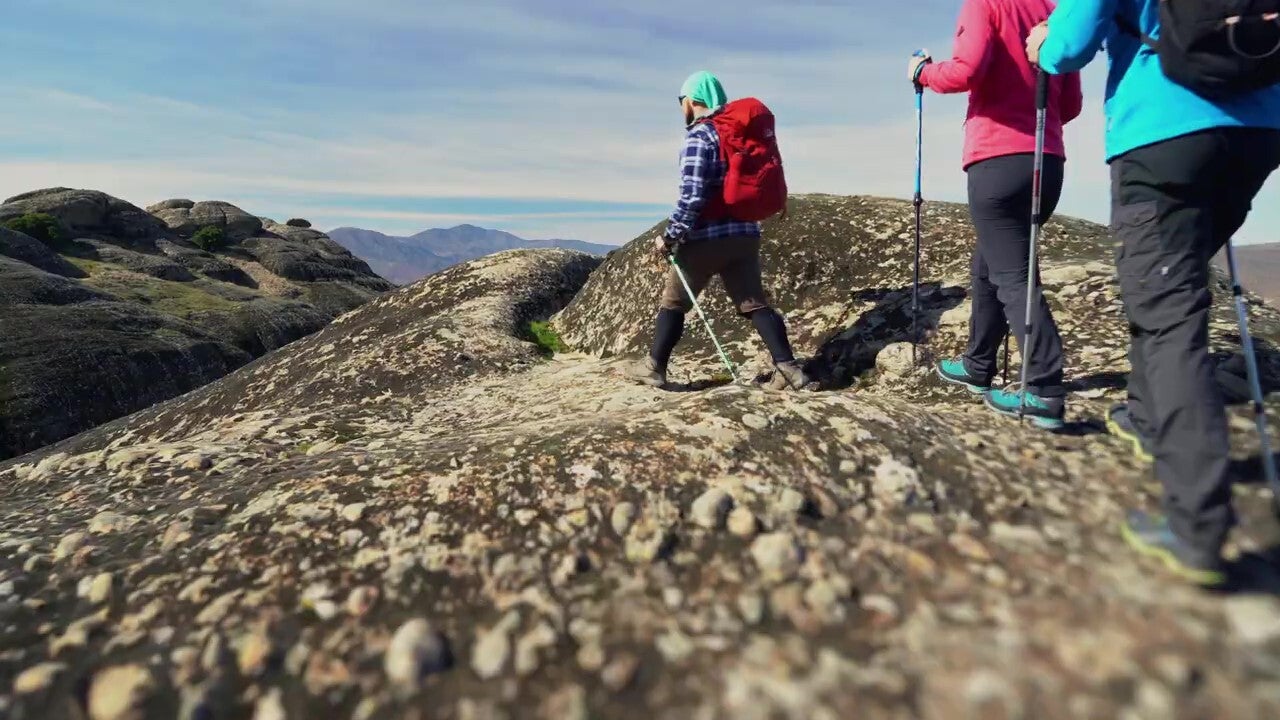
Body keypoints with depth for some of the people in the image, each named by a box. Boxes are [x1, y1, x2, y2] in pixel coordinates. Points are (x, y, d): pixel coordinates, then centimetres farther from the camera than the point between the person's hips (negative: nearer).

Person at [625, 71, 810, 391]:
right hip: (746, 233, 7)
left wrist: (669, 236, -12)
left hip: (707, 237, -6)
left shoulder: (699, 136, -11)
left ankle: (654, 367, 17)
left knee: (673, 302, 8)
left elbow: (692, 195, -19)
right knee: (755, 303, 7)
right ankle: (788, 367, 1)